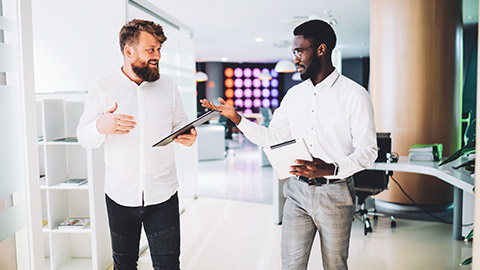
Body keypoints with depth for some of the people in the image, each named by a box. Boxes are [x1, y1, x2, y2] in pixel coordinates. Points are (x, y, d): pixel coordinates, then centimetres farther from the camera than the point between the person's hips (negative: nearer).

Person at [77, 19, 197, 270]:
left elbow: (179, 123, 12)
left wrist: (188, 136, -12)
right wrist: (100, 127, -25)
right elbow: (83, 137, -2)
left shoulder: (167, 85, 3)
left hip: (162, 194, 1)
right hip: (120, 195, 0)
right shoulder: (102, 88, -2)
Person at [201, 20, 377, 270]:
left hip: (335, 194, -4)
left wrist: (330, 169, -27)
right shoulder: (294, 95, 9)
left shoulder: (354, 94, -8)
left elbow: (367, 151, -11)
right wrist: (236, 117, 0)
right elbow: (270, 138, 11)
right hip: (297, 191, 4)